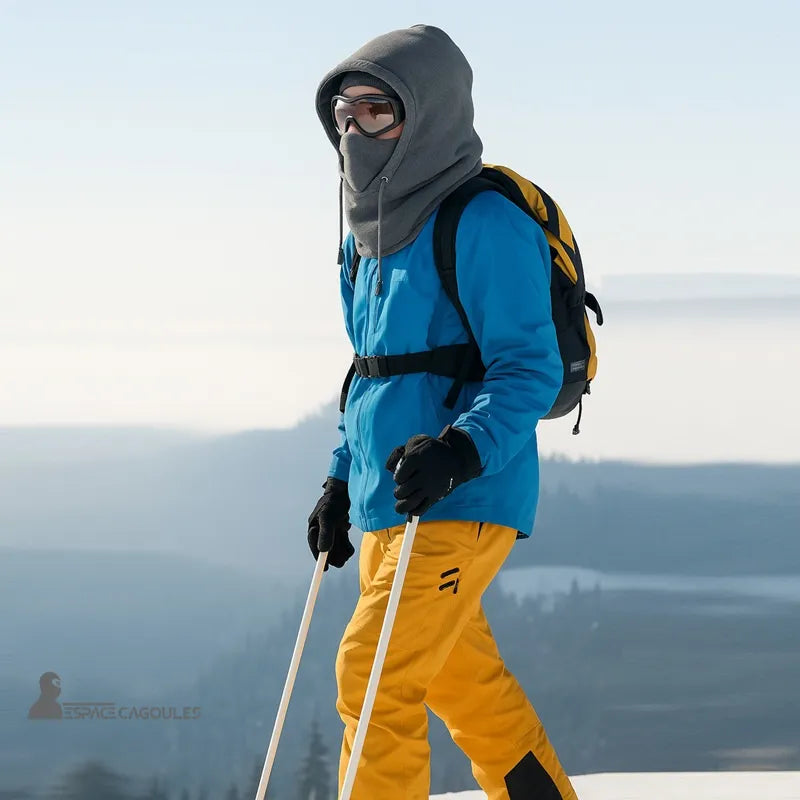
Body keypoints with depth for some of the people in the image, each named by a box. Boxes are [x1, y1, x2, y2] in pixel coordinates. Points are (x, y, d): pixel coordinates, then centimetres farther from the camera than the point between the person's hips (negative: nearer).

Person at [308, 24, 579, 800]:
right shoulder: (371, 234, 14)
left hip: (461, 503, -9)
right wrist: (341, 480, 22)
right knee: (462, 680, 16)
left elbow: (530, 369, -18)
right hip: (383, 504, 9)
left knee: (373, 677, -14)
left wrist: (461, 449, -32)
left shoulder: (484, 226, -14)